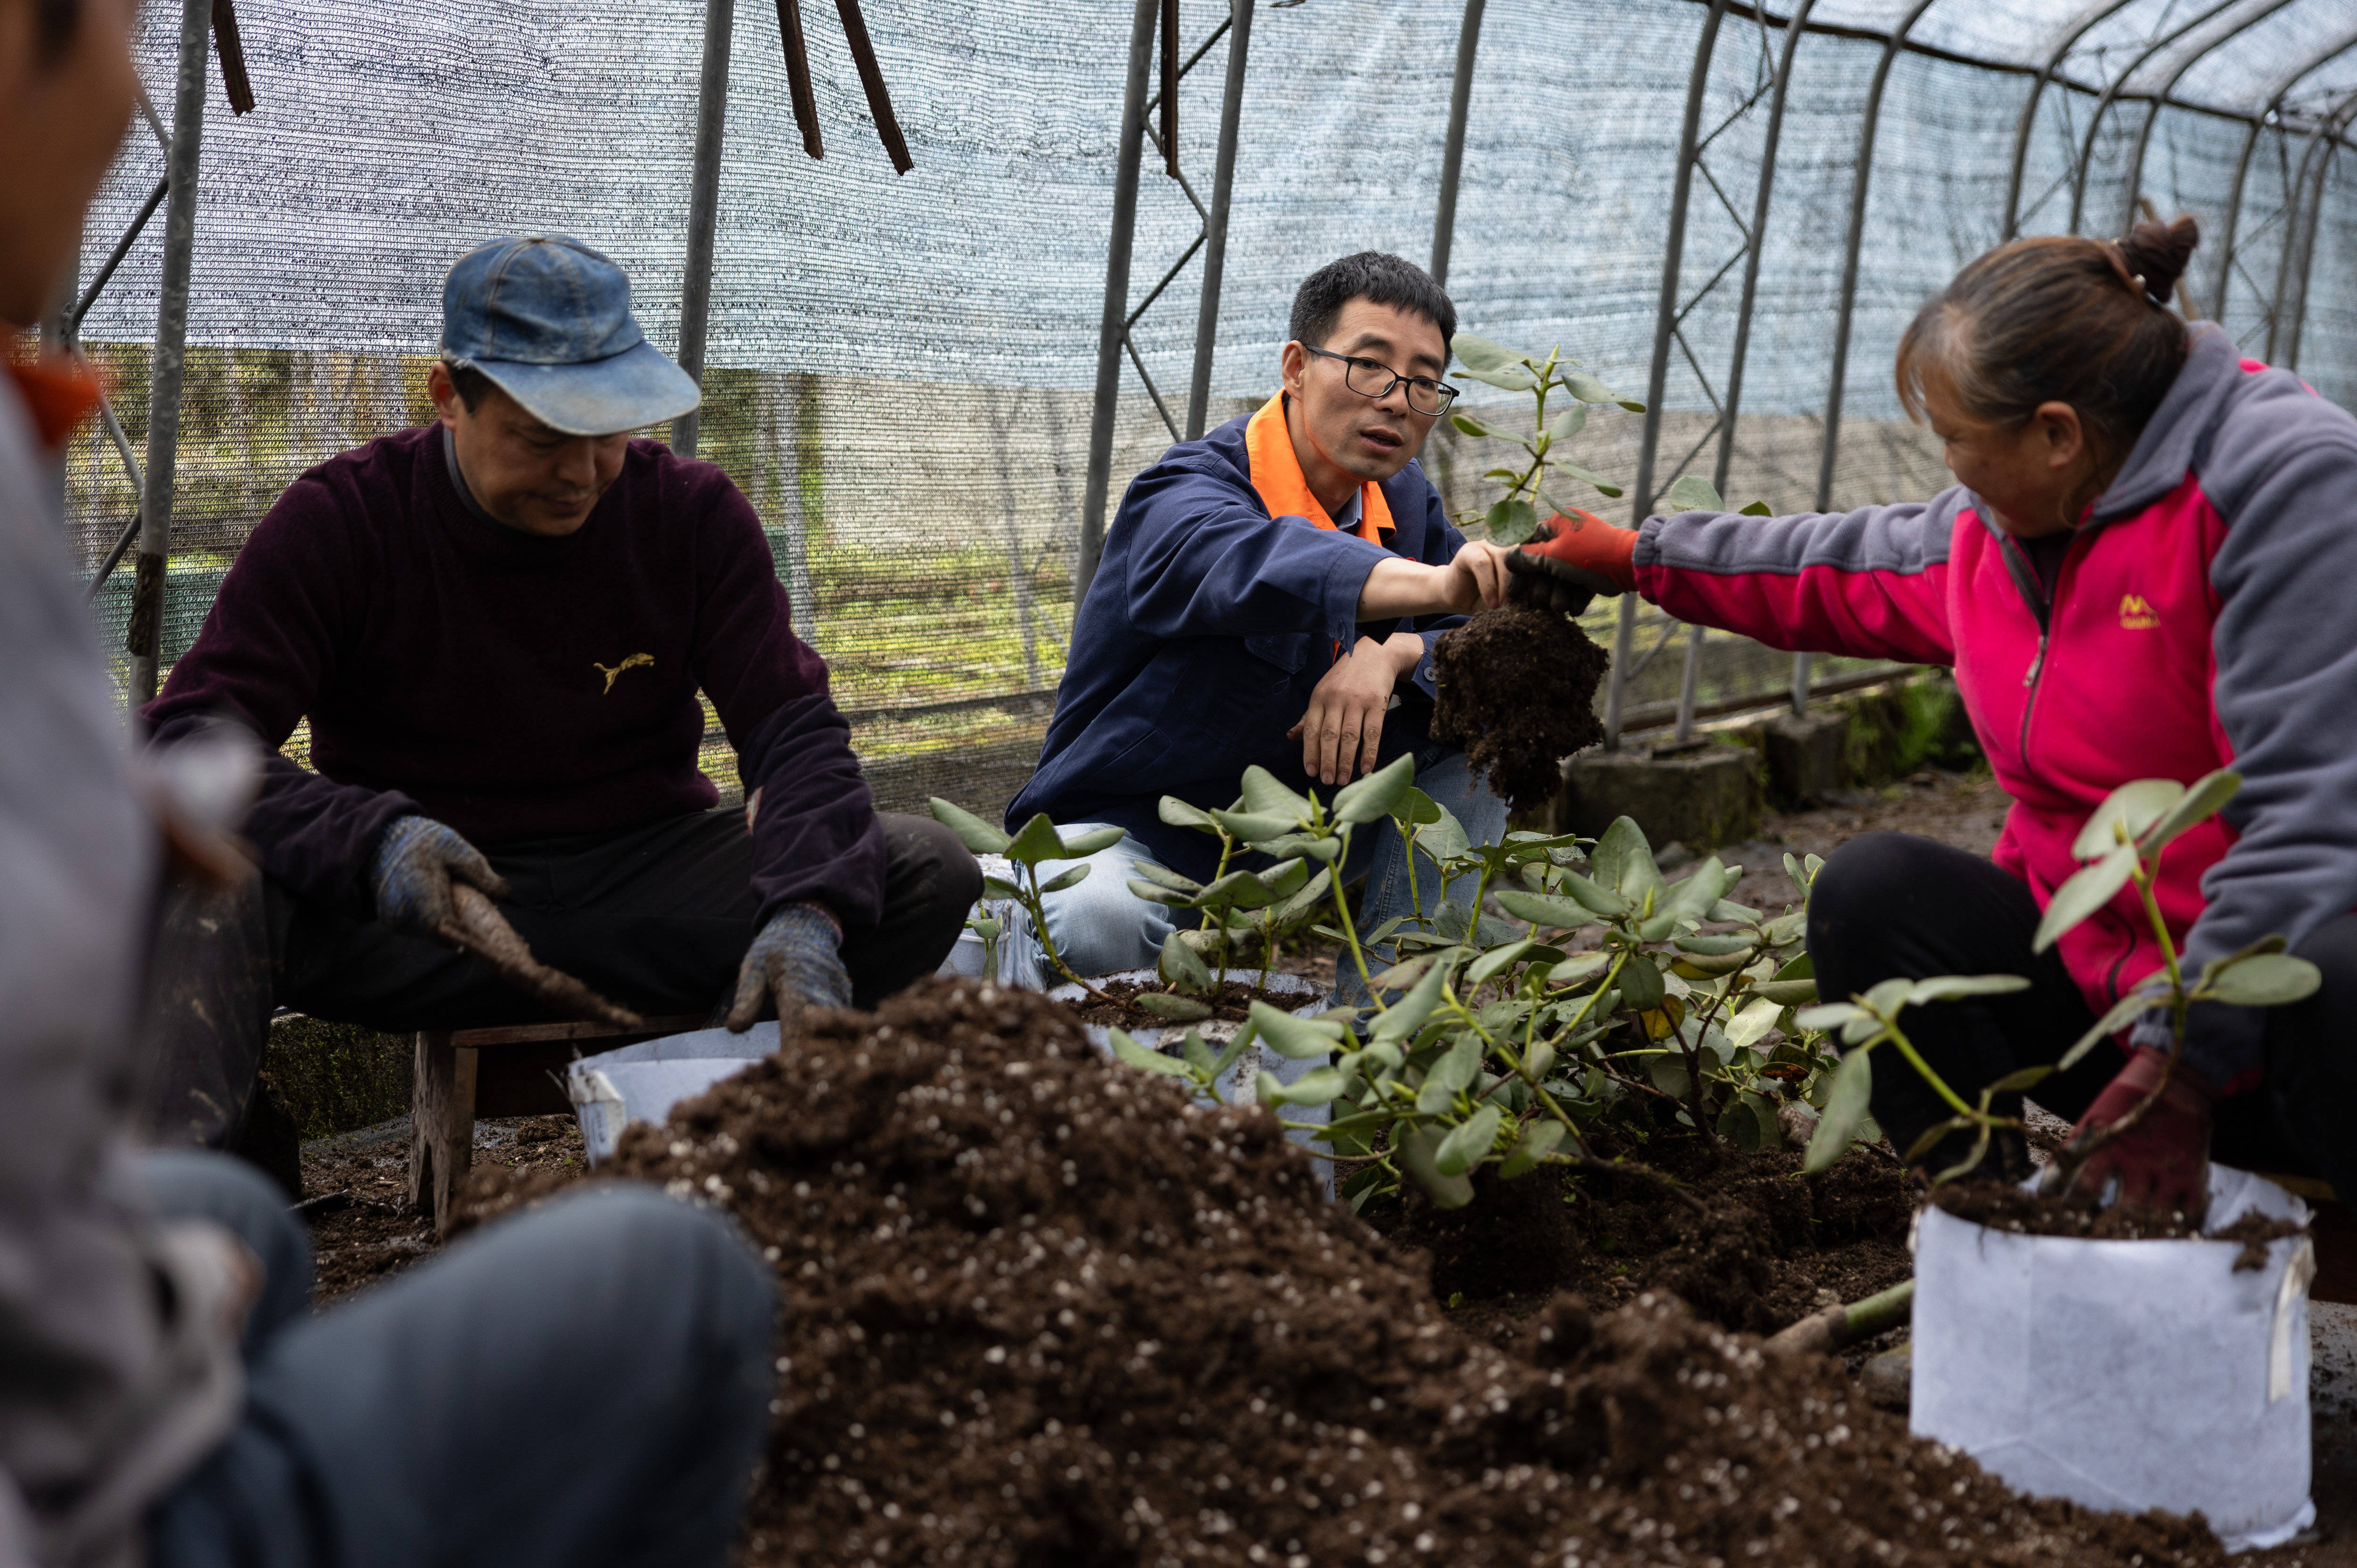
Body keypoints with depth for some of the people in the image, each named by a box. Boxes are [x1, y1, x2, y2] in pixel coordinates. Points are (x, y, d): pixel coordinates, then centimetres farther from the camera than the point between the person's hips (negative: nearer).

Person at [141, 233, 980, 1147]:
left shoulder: (692, 514, 2)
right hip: (411, 919, -2)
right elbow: (191, 737, -14)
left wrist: (806, 914, -27)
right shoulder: (341, 518, -5)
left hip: (644, 891, 2)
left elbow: (795, 731, -5)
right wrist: (373, 839, -34)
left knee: (927, 865, -21)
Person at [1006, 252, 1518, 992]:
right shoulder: (1183, 494, -19)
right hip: (1135, 830, -7)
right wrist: (1436, 585, -63)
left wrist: (1398, 654, -28)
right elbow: (1255, 564, -45)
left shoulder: (1406, 502, 5)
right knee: (1096, 920, -40)